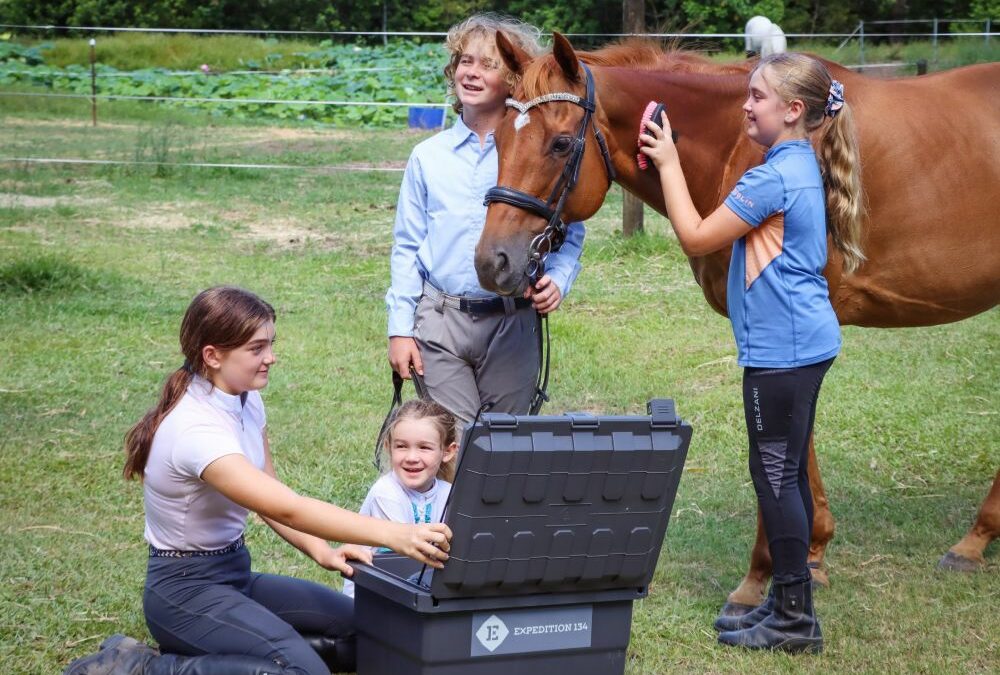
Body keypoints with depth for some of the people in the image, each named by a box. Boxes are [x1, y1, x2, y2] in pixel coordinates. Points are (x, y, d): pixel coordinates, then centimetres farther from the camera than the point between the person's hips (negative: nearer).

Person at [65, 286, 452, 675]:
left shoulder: (246, 400, 1)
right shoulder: (197, 429, -27)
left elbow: (272, 499, 8)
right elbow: (288, 509, -35)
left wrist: (322, 552, -10)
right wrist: (392, 535, -43)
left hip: (235, 571, 9)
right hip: (186, 588, -9)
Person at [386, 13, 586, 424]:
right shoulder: (427, 156, 5)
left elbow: (570, 234, 6)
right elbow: (406, 248, 7)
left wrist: (557, 281, -15)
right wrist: (400, 330, 1)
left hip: (512, 323, 0)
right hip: (440, 319, 1)